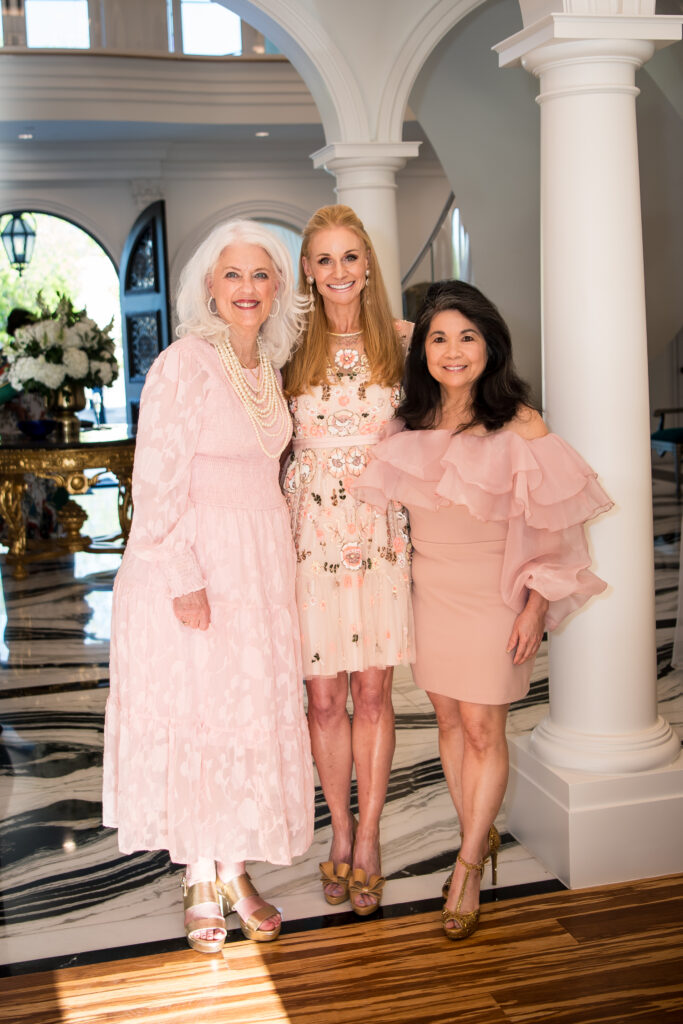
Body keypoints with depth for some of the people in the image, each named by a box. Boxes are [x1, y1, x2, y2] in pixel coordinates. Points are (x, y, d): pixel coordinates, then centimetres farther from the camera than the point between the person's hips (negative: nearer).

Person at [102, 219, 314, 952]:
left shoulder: (269, 367, 10)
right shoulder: (185, 363, -13)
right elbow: (158, 481, -17)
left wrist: (272, 558, 13)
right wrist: (184, 581, -20)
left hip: (261, 562, 7)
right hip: (193, 564, -7)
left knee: (258, 715, 10)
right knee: (194, 713, 3)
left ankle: (236, 870, 25)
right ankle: (200, 879, 19)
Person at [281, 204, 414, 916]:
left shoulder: (399, 341, 4)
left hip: (382, 531, 0)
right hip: (312, 532, 0)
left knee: (372, 692, 6)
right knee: (324, 697, 6)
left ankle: (367, 837, 20)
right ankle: (341, 831, 24)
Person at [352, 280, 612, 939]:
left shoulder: (520, 426, -11)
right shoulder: (411, 422, 3)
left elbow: (548, 525, -9)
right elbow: (391, 501, 17)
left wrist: (536, 605, -11)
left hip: (492, 596, -4)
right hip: (430, 591, 5)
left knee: (483, 730, 1)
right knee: (449, 720, 11)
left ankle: (468, 866, 15)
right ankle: (480, 837, 29)